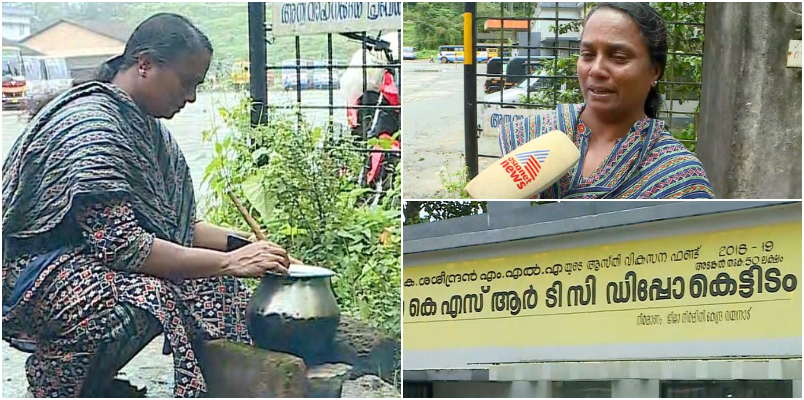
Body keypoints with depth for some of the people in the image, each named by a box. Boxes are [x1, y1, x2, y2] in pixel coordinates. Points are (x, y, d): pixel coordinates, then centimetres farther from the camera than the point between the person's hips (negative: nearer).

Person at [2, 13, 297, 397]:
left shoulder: (145, 126, 11)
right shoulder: (91, 125, -19)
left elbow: (176, 223, 14)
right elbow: (119, 246, -26)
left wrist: (241, 243, -4)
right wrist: (229, 262, -25)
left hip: (90, 266, 9)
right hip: (39, 277, -9)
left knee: (218, 291, -8)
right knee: (149, 296, -35)